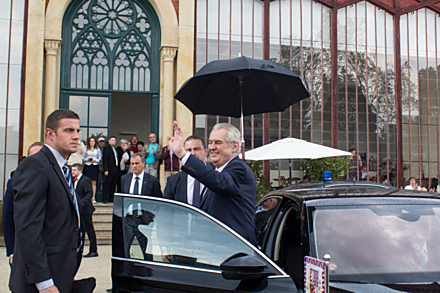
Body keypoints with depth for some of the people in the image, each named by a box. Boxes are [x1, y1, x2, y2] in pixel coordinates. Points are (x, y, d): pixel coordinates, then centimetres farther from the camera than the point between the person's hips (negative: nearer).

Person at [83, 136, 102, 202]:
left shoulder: (98, 150, 12)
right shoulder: (86, 149, 9)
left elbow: (100, 158, 10)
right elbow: (83, 158, 7)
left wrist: (95, 160, -8)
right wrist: (87, 159, -10)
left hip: (95, 167, 1)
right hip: (87, 166, -1)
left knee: (94, 182, -5)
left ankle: (93, 197, -4)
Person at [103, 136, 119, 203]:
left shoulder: (115, 149, 19)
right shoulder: (106, 148, -4)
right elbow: (105, 159, -10)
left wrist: (117, 167, 11)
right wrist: (106, 170, -17)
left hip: (115, 169, 7)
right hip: (110, 169, -7)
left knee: (113, 185, 8)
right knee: (107, 185, -5)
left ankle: (111, 198, 14)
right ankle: (105, 199, -2)